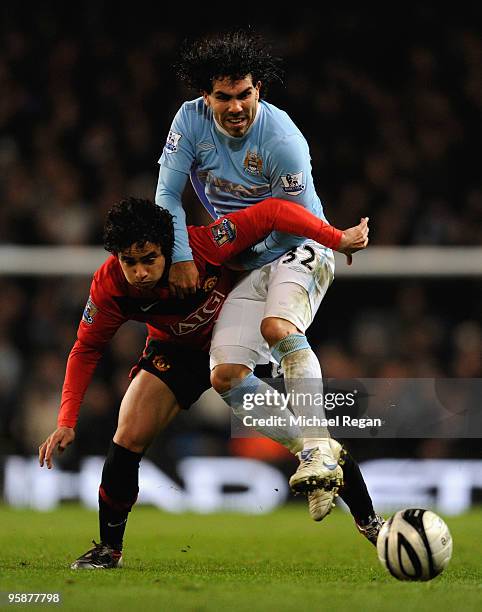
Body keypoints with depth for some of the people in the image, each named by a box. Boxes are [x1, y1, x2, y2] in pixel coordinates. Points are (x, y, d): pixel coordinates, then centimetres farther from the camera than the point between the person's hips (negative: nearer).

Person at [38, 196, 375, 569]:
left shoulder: (202, 246, -37)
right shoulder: (109, 286, -27)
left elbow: (272, 213, -31)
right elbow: (86, 349, -14)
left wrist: (337, 239, -30)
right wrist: (66, 422, -21)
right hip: (176, 352, 1)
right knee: (129, 437, -16)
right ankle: (109, 549, 3)